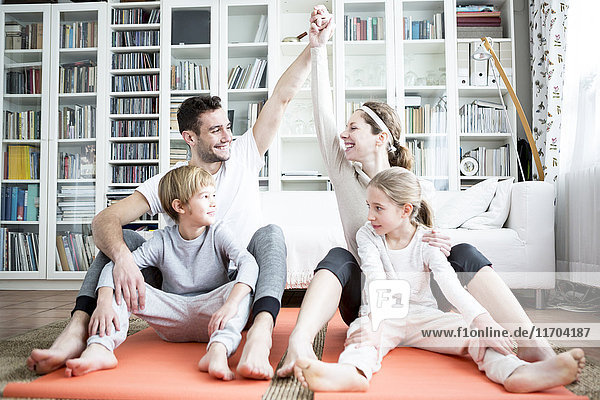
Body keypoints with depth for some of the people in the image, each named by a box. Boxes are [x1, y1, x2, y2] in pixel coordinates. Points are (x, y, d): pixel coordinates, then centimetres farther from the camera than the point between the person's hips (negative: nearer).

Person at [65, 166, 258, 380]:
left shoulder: (218, 233, -6)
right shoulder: (162, 240, -4)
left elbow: (248, 262, -24)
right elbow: (114, 266, -10)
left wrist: (231, 304, -41)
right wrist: (104, 303, -31)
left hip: (209, 316, -1)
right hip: (172, 319, 1)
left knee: (240, 289, -31)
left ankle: (218, 351, -51)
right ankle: (99, 348, -33)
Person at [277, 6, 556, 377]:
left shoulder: (419, 189, 0)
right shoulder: (344, 175, 3)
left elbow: (434, 244, 4)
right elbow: (323, 116, -5)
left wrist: (442, 249, -22)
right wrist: (319, 48, -8)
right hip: (364, 303, 0)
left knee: (465, 252, -23)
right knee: (338, 257, -29)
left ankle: (535, 349, -36)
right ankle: (299, 344, -52)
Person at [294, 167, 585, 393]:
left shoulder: (426, 240, -4)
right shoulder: (367, 236, -3)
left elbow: (449, 281, -19)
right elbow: (377, 280, -18)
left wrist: (481, 318, -35)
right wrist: (375, 317, -38)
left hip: (421, 315, 1)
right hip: (382, 316, -1)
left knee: (471, 331, -23)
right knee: (362, 331, -34)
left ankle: (516, 372, -49)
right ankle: (353, 372, -67)